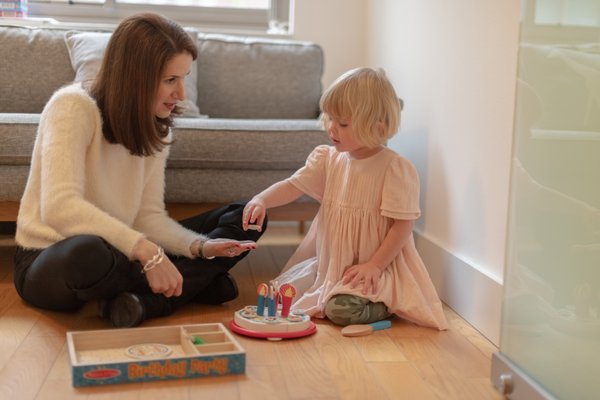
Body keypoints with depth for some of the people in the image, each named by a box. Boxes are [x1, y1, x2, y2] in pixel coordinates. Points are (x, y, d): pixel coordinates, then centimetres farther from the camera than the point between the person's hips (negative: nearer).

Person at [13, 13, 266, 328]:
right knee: (86, 252, -44)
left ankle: (147, 302, -21)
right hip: (51, 264, -7)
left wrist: (200, 247, -20)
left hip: (116, 255, 7)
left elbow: (149, 215, -3)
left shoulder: (155, 127, 3)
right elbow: (59, 207, -33)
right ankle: (195, 284, -18)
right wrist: (144, 250, -39)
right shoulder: (73, 107, -19)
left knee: (243, 218, -2)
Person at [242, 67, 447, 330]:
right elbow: (293, 185, 0)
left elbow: (403, 224, -16)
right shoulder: (328, 159, 1)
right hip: (329, 261, 7)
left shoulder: (396, 168, -16)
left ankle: (385, 305, 2)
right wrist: (261, 200, -20)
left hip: (375, 266, -6)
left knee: (342, 310, -29)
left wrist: (375, 265, -20)